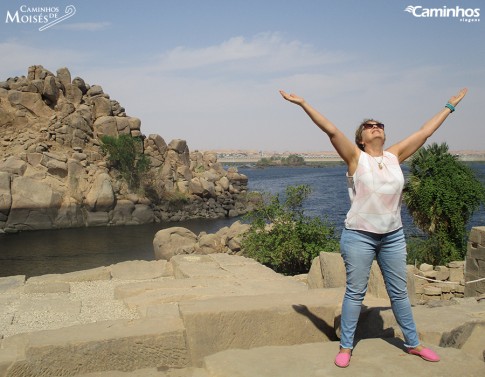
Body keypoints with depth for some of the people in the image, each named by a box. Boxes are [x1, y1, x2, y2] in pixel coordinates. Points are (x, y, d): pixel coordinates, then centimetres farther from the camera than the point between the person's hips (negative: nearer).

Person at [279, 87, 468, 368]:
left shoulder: (394, 156, 6)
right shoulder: (356, 157, -5)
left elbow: (425, 132, 14)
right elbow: (331, 130, -13)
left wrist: (450, 106, 21)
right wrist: (303, 104, -18)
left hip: (393, 236, 4)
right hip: (359, 236, -4)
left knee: (399, 292, 15)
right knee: (355, 293, 6)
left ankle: (413, 344, 31)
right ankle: (346, 347, 19)